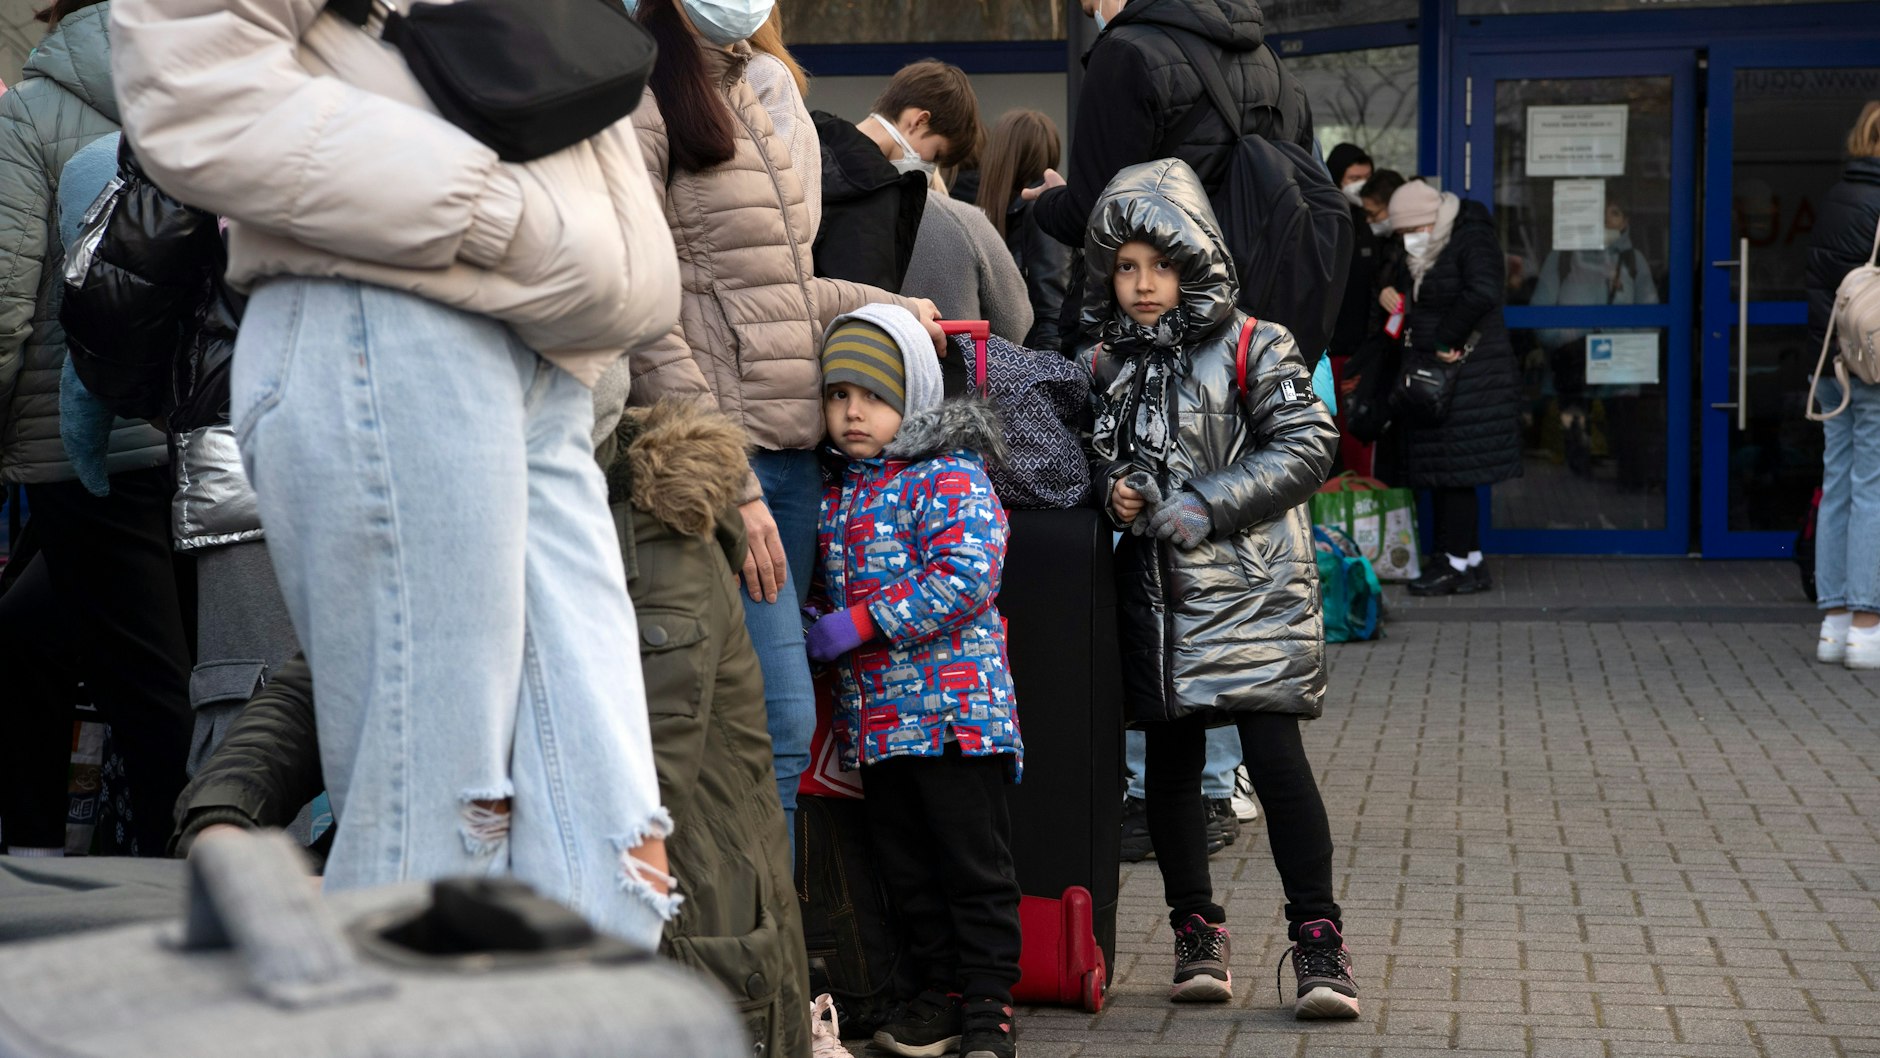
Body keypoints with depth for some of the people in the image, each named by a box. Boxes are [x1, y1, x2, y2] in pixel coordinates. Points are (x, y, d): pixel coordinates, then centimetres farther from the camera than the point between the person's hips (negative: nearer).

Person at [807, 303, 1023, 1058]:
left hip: (954, 710, -7)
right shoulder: (834, 490, 14)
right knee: (906, 867, 13)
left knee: (976, 866, 0)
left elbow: (967, 578, -20)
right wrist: (813, 630, 3)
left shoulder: (950, 475, -9)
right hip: (872, 713, 7)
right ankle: (941, 991, 24)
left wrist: (859, 625, -20)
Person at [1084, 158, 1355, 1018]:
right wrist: (1111, 492, -3)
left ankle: (1317, 940, -2)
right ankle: (1196, 932, 23)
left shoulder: (1253, 349, -4)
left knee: (1274, 756, -10)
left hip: (1250, 586, -5)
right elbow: (1090, 458, 21)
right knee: (1170, 766, 9)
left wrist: (1208, 504, -16)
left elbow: (1306, 446, -9)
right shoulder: (1106, 366, 9)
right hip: (1156, 593, 5)